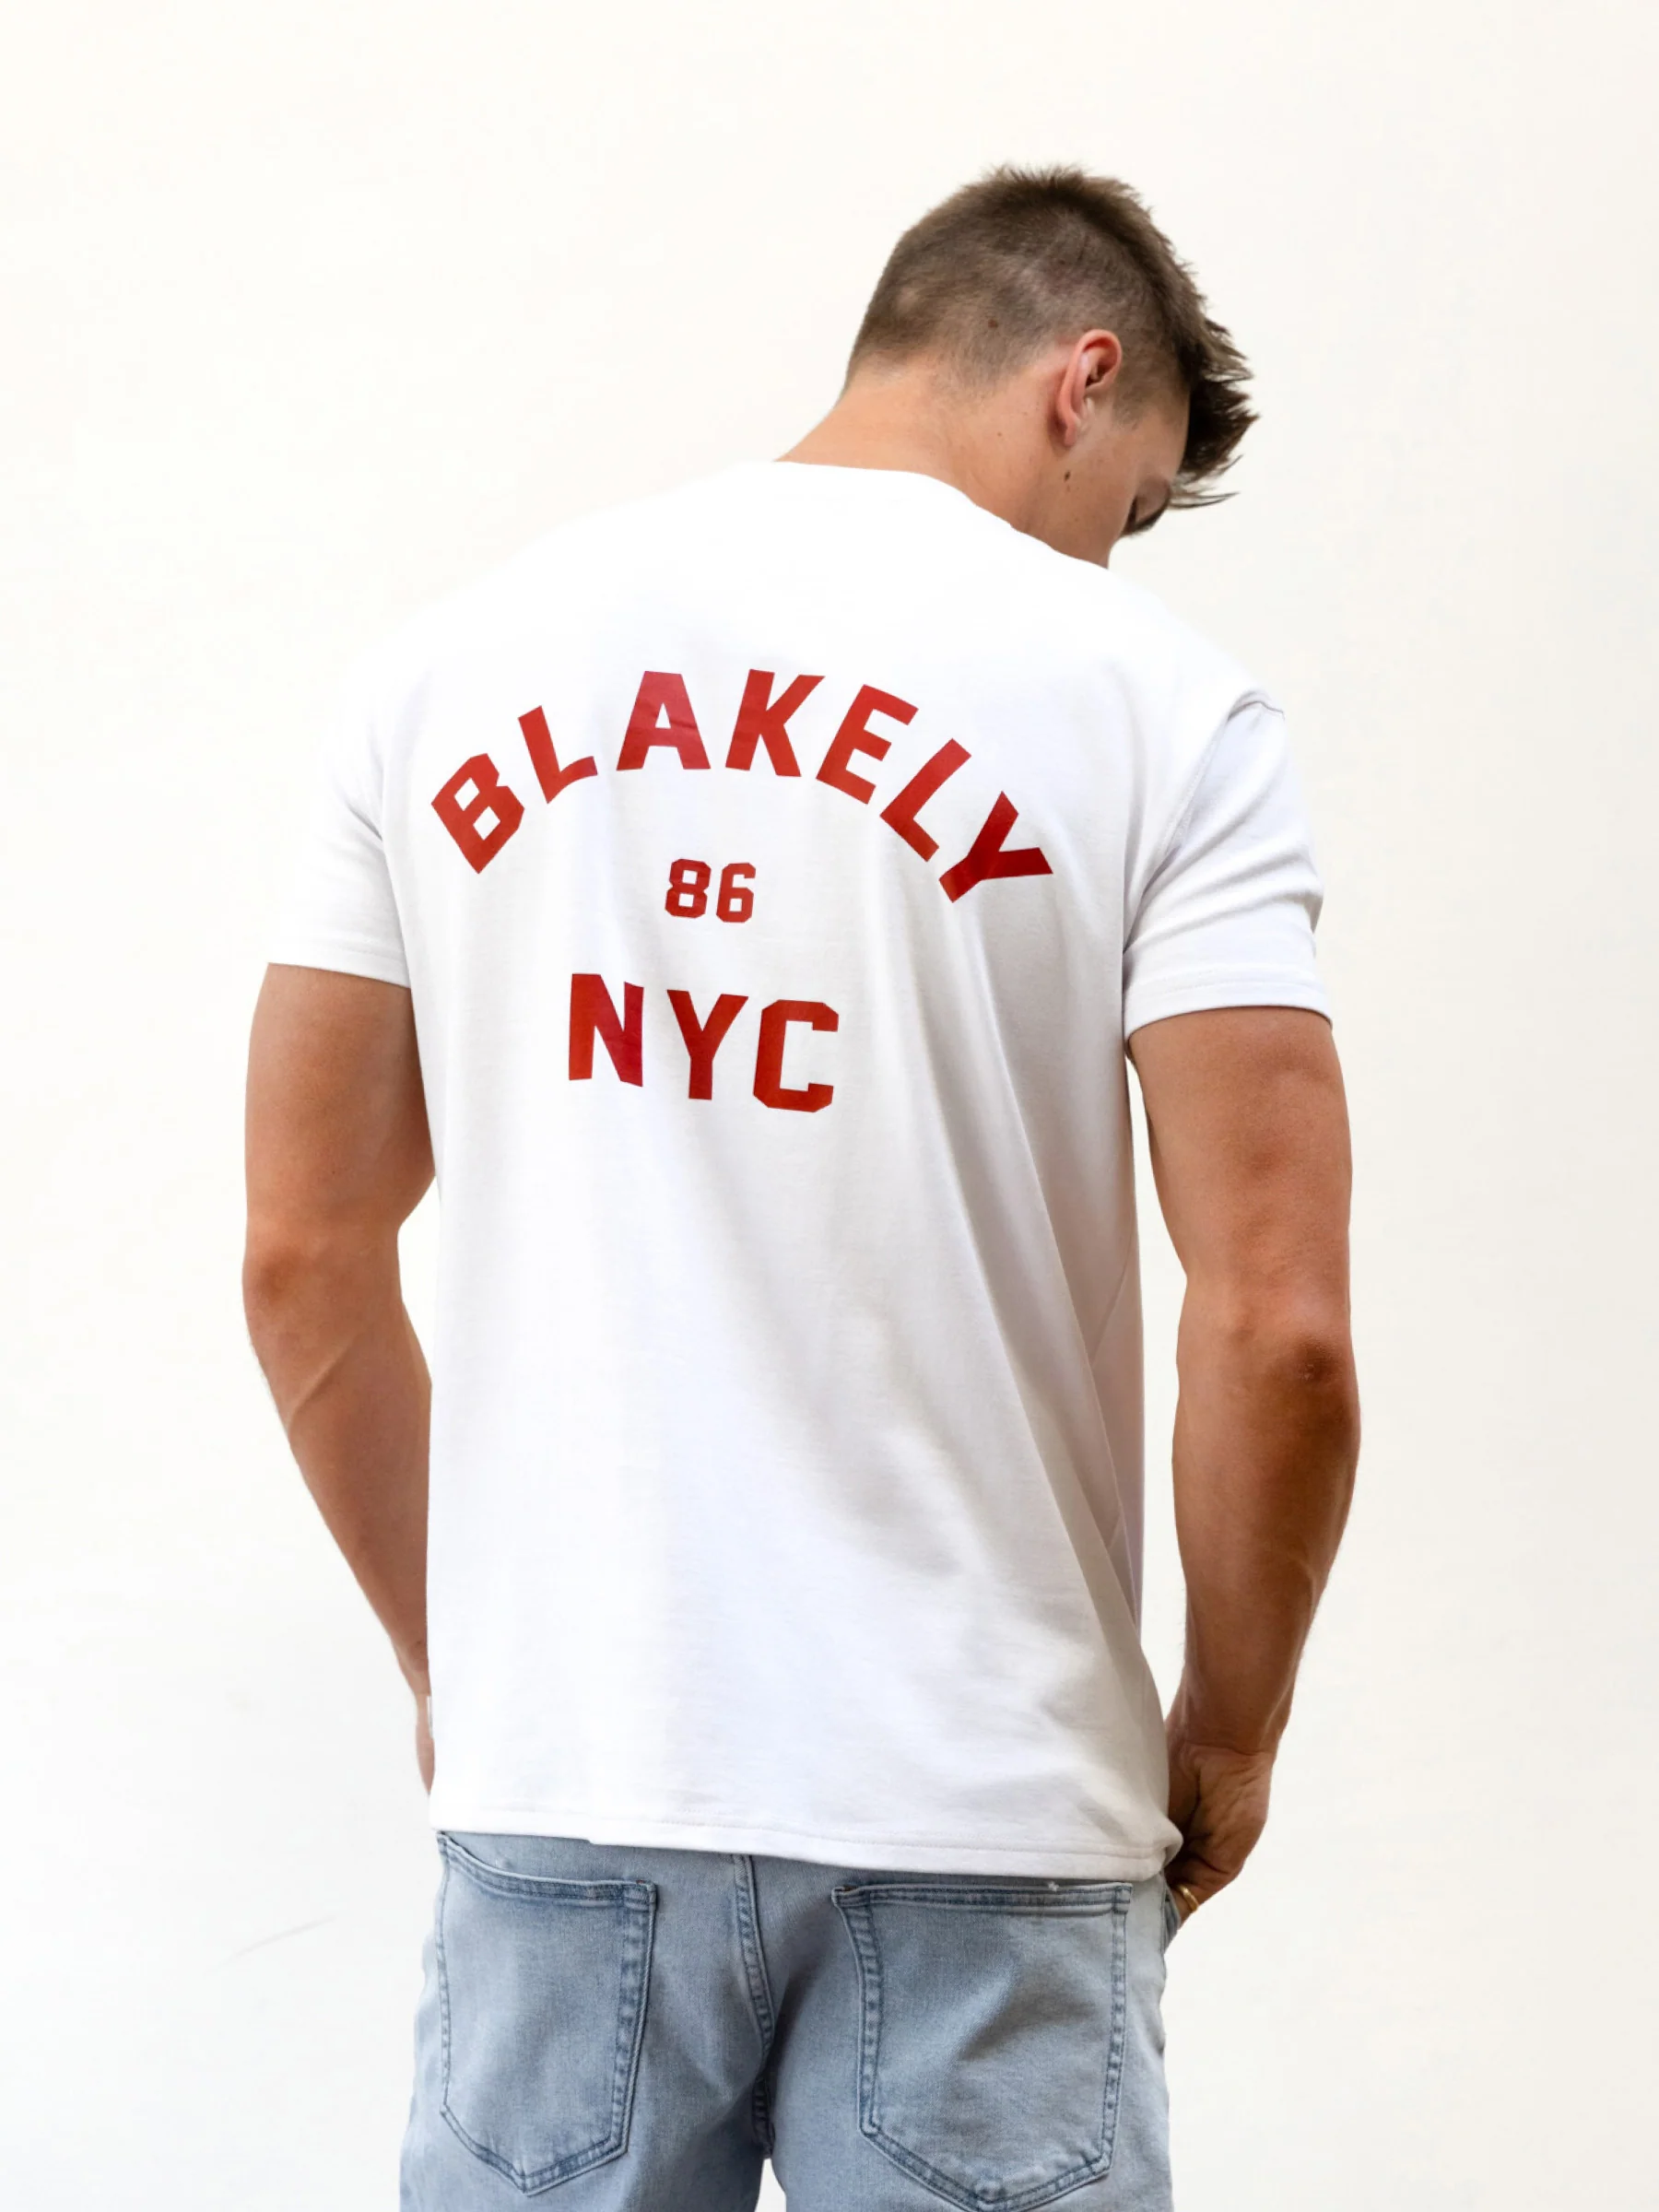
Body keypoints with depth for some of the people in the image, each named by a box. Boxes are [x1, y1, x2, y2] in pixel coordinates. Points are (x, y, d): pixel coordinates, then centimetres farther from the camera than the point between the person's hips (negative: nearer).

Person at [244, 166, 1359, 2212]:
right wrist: (1226, 1741, 5)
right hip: (978, 1815, -3)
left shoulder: (452, 665, 6)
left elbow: (302, 1259, 7)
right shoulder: (1151, 700, -5)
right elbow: (1276, 1328, -11)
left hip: (561, 1786, 3)